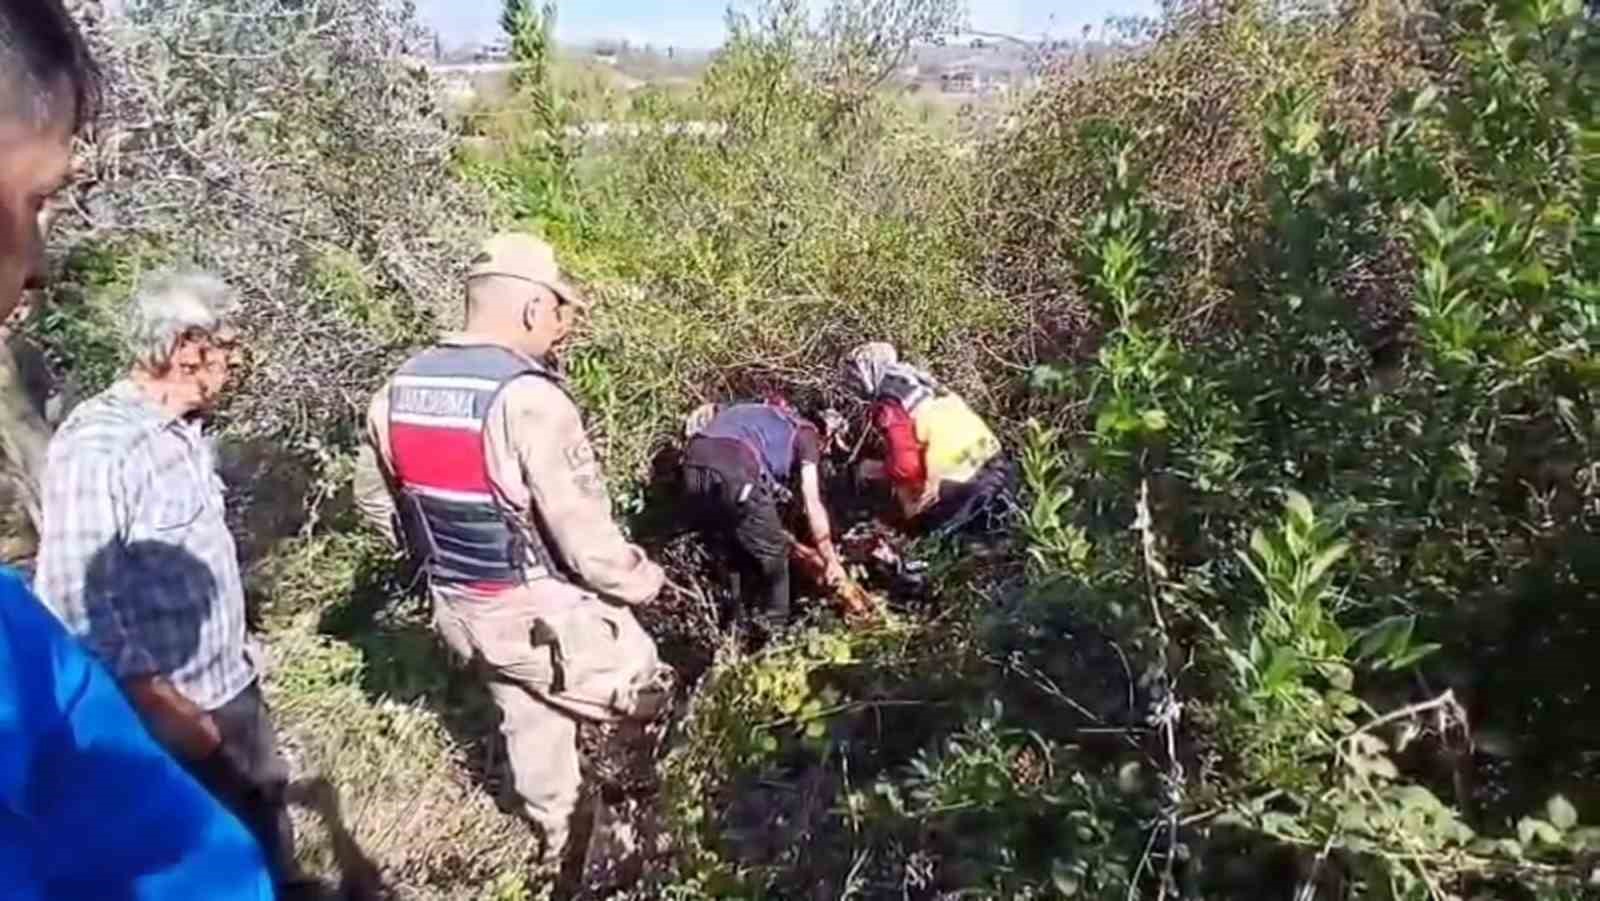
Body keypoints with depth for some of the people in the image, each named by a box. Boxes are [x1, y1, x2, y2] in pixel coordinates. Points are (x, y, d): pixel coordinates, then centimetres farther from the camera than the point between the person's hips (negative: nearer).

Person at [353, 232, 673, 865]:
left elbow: (373, 500, 12)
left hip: (459, 609, 8)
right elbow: (586, 535, -24)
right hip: (545, 612, -7)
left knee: (530, 724, 26)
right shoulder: (528, 399, -26)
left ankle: (557, 840, 46)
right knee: (642, 700, 15)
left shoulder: (398, 390, -1)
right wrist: (642, 581, -6)